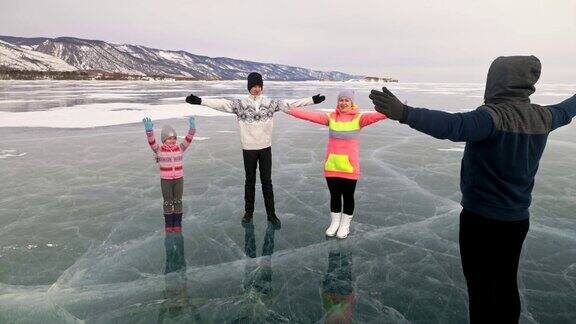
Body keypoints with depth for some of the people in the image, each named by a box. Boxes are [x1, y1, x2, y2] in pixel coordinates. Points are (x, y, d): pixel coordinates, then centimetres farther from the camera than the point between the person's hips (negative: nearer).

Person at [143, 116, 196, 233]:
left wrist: (192, 128, -33)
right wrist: (149, 130, -44)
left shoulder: (180, 148, -2)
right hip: (165, 180, -2)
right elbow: (151, 141, -24)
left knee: (178, 201, 11)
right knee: (168, 202, 10)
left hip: (179, 179, 2)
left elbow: (188, 139, -14)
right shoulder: (159, 149, -7)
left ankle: (177, 223, 24)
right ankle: (168, 224, 24)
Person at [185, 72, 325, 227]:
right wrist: (200, 100, -21)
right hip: (249, 148, -1)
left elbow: (290, 103, 1)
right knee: (250, 181, 12)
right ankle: (248, 212, 25)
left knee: (267, 181, 7)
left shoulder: (270, 103, 0)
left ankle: (271, 213, 16)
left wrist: (313, 100, -1)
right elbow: (222, 103, -11)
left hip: (266, 147, 1)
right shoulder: (240, 104, -4)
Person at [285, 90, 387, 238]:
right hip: (331, 165, 2)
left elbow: (375, 116, -20)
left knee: (348, 196, 11)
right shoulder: (331, 117, 2)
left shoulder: (358, 118, -5)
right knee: (334, 195, 16)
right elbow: (310, 115, -4)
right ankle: (335, 222, 34)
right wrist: (289, 109, -10)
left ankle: (345, 225, 30)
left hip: (349, 166, -2)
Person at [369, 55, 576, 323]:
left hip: (482, 219, -8)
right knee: (507, 284, 22)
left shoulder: (495, 114, -22)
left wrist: (404, 113, -52)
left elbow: (454, 126, -42)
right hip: (518, 220, 8)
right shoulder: (542, 117, 2)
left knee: (481, 290, 5)